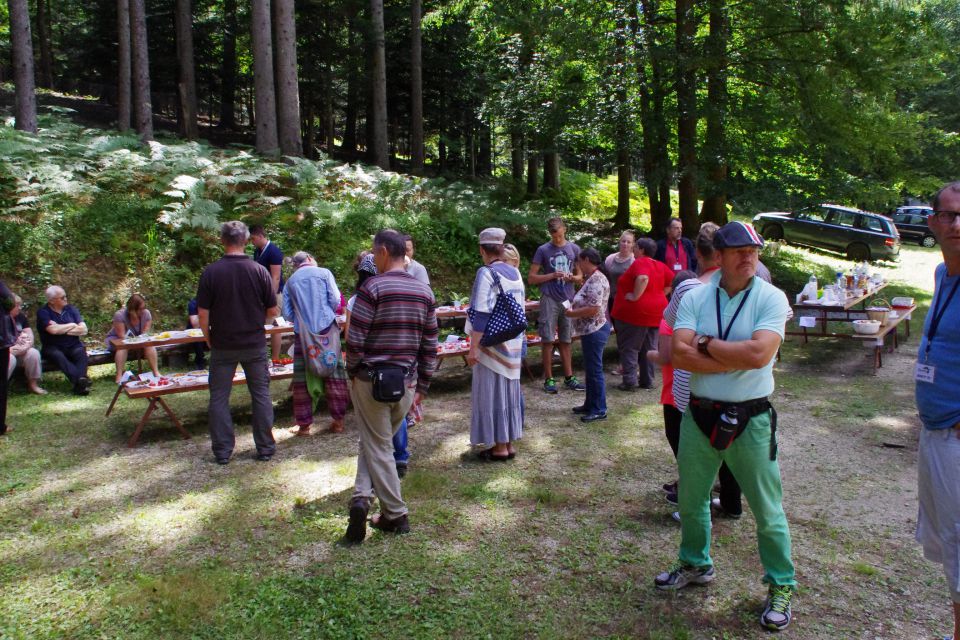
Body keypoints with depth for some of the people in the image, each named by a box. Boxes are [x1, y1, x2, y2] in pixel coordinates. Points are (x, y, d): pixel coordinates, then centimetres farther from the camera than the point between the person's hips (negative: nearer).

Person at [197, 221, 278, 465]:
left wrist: (208, 339, 8)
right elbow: (272, 311, -3)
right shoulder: (259, 271, -8)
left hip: (223, 345, 0)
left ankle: (222, 451, 15)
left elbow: (203, 313, -8)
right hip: (255, 344, 1)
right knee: (261, 395, 11)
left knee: (219, 398, 11)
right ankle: (265, 448, 16)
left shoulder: (210, 272, -9)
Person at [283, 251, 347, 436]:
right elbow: (335, 300, -4)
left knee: (302, 378, 6)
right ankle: (338, 420, 9)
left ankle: (304, 424, 10)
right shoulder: (324, 273, 1)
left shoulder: (291, 281, 8)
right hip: (326, 329, -1)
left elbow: (287, 313, 6)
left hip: (302, 332, 2)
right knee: (334, 374, 6)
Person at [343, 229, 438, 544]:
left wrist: (353, 372, 2)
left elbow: (355, 340, -15)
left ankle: (396, 516, 10)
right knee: (376, 441, 19)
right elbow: (430, 345, 6)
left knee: (378, 447, 7)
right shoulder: (425, 292, 4)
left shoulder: (373, 288, -13)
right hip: (407, 382, 5)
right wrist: (422, 385, 14)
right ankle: (362, 496, 10)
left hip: (372, 379, -5)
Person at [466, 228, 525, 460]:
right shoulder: (515, 273, 7)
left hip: (492, 345, -7)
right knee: (509, 392, 13)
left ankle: (500, 447, 9)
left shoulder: (486, 274, -15)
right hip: (513, 344, 7)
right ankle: (511, 443, 21)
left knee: (492, 394, 2)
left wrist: (473, 348, -17)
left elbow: (481, 315, -20)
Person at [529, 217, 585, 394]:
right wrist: (552, 276, -13)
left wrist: (572, 277, -9)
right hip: (549, 300, -3)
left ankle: (569, 378, 16)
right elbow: (531, 278, -1)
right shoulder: (543, 250, 0)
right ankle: (549, 379, 7)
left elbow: (580, 276, 14)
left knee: (565, 341, 10)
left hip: (568, 300, 3)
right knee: (548, 340, -1)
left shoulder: (574, 249, 8)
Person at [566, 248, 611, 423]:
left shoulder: (596, 280, -20)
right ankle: (590, 404, 28)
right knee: (590, 369, 18)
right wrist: (574, 309, 5)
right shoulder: (593, 278, 12)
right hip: (591, 330, 11)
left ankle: (599, 410, 6)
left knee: (595, 370, -2)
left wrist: (572, 313, -15)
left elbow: (594, 309, -27)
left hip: (595, 331, -11)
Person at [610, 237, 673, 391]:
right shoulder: (660, 266, 9)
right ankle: (647, 381, 18)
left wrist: (635, 296, -23)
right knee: (649, 348, 14)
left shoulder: (640, 263, -14)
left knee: (629, 348, 1)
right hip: (655, 313, 8)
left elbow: (643, 278, -33)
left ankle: (630, 381, -2)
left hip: (634, 312, -8)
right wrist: (659, 295, 12)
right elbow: (672, 282, 10)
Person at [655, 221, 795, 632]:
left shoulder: (771, 298, -9)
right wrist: (735, 359, -18)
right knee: (691, 500, 20)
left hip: (750, 419, -3)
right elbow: (679, 355, -14)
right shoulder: (694, 298, -1)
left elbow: (758, 354, -24)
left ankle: (781, 586, 29)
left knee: (768, 511, 8)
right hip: (699, 414, 3)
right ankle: (695, 565, 43)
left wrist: (706, 343, -13)